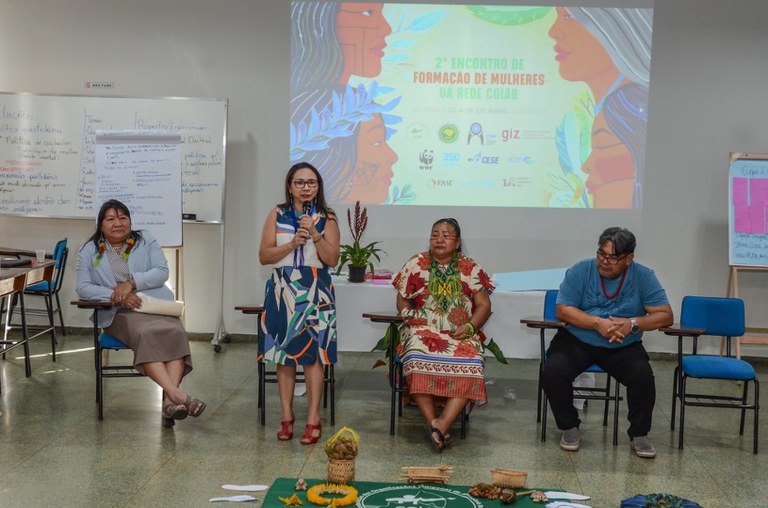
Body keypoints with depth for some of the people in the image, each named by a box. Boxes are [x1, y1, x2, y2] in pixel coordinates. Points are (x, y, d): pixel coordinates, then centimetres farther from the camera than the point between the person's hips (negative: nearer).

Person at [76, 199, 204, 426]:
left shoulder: (146, 241, 18)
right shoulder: (89, 251, 16)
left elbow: (162, 272, 5)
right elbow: (83, 287, 5)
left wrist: (131, 282, -11)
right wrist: (115, 296, -12)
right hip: (119, 313, -1)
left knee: (175, 333, -32)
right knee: (145, 335, -36)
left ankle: (169, 400, -45)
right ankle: (177, 394, -47)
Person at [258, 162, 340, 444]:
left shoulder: (327, 218, 4)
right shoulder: (277, 215, 6)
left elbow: (332, 259, -4)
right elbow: (264, 256, -1)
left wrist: (315, 234, -16)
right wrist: (293, 243, -14)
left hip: (315, 293, -1)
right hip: (283, 291, 1)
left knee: (311, 354, -4)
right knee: (284, 353, 4)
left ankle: (313, 419, 2)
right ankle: (287, 416, 13)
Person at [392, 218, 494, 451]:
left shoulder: (470, 268, 11)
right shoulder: (416, 264, 12)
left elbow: (484, 305, 8)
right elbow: (402, 301, 14)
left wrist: (470, 327, -10)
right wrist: (410, 316, -8)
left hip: (460, 334, 1)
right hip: (423, 330, 0)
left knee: (470, 364, -33)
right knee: (418, 359, -36)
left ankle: (442, 422, -36)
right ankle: (432, 421, -33)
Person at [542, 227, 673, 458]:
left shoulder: (643, 276, -2)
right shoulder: (580, 271, -5)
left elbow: (665, 315, -5)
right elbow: (563, 310, -11)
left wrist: (633, 324, -22)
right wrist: (598, 323, -25)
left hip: (624, 346, 1)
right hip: (577, 340, 0)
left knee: (643, 374, -27)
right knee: (554, 370, -27)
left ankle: (638, 435, -3)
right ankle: (569, 427, -2)